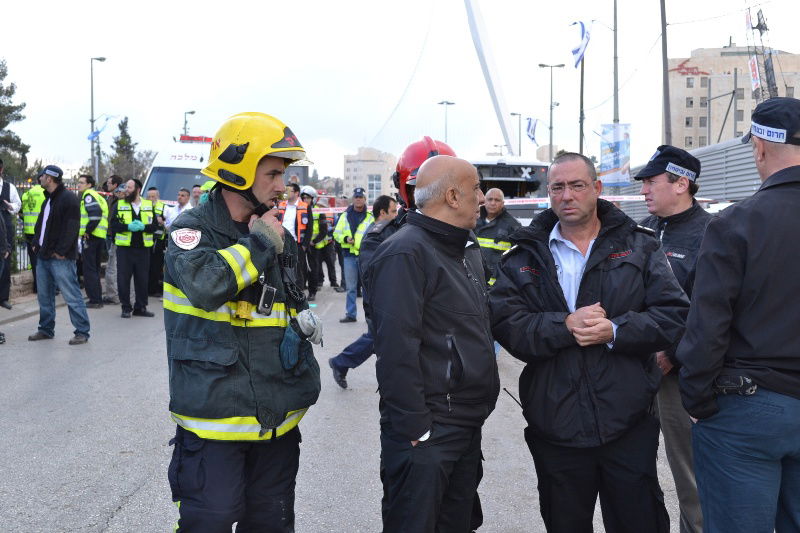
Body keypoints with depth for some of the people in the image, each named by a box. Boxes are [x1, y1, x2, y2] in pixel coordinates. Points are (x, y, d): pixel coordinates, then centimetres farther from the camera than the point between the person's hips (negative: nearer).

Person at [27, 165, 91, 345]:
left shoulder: (68, 198, -12)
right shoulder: (48, 199, 17)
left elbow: (71, 228, -18)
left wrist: (61, 251, -19)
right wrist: (37, 243, 10)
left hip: (60, 258, -9)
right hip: (44, 256, 9)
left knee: (72, 296, -7)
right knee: (44, 296, 15)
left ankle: (82, 332, -3)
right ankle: (46, 329, 26)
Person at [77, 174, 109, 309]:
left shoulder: (88, 195, -8)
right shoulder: (98, 196, 21)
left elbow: (95, 213, -23)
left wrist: (87, 231, -17)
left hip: (91, 237, -9)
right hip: (101, 237, 9)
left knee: (89, 269, -4)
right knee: (95, 269, 15)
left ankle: (94, 300, -4)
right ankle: (98, 299, 17)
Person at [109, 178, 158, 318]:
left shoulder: (149, 205, 8)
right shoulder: (119, 205, 5)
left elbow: (155, 225, 3)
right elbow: (113, 224, -2)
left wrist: (143, 226, -16)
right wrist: (128, 226, -17)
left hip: (143, 247, 1)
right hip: (124, 247, -1)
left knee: (142, 278, 5)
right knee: (123, 278, 1)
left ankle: (140, 307, 16)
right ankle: (126, 308, 11)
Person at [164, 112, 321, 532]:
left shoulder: (276, 236, 11)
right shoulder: (191, 230, -9)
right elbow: (205, 284, -32)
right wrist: (259, 243, -20)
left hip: (278, 418, 7)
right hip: (214, 417, -6)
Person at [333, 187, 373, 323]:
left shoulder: (370, 217, 4)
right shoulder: (345, 216, 9)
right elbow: (336, 234, 9)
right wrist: (345, 239, -9)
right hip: (349, 255, 2)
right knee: (351, 287, 8)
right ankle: (351, 314, 14)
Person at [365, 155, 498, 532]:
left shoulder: (468, 250, 14)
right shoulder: (405, 253, -17)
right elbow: (396, 348, -23)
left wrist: (482, 405, 17)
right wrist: (415, 428, -22)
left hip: (468, 427, 9)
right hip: (428, 432, -9)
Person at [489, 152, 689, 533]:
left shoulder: (638, 247, 3)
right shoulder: (524, 257, 3)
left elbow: (674, 314, -4)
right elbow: (505, 323, -8)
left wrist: (616, 330, -19)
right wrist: (564, 327, -21)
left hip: (629, 427, 0)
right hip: (555, 427, 1)